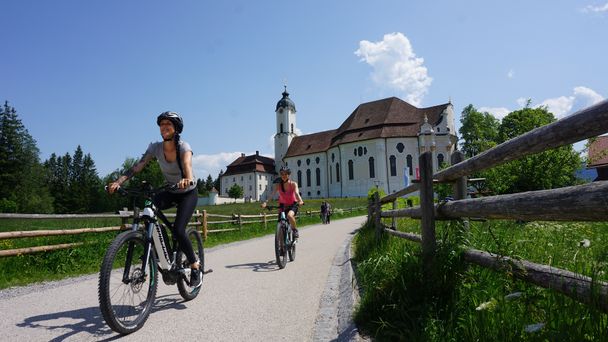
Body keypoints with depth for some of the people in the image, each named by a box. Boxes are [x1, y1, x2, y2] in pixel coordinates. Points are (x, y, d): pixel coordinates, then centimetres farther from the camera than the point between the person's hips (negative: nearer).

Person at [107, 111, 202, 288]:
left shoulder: (184, 146, -22)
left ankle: (195, 266, 0)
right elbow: (138, 166, -20)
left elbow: (187, 164, -43)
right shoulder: (155, 147, -11)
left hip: (188, 193, -4)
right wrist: (118, 182, -36)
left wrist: (187, 179, -65)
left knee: (178, 230, -22)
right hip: (170, 192, 4)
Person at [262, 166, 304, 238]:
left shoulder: (293, 184, -14)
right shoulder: (278, 185, -11)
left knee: (289, 215, -32)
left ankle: (295, 230, -8)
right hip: (283, 205, 3)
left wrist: (300, 201, -51)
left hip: (292, 205, -3)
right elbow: (272, 194, -22)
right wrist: (266, 202, -39)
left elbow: (296, 193, -30)